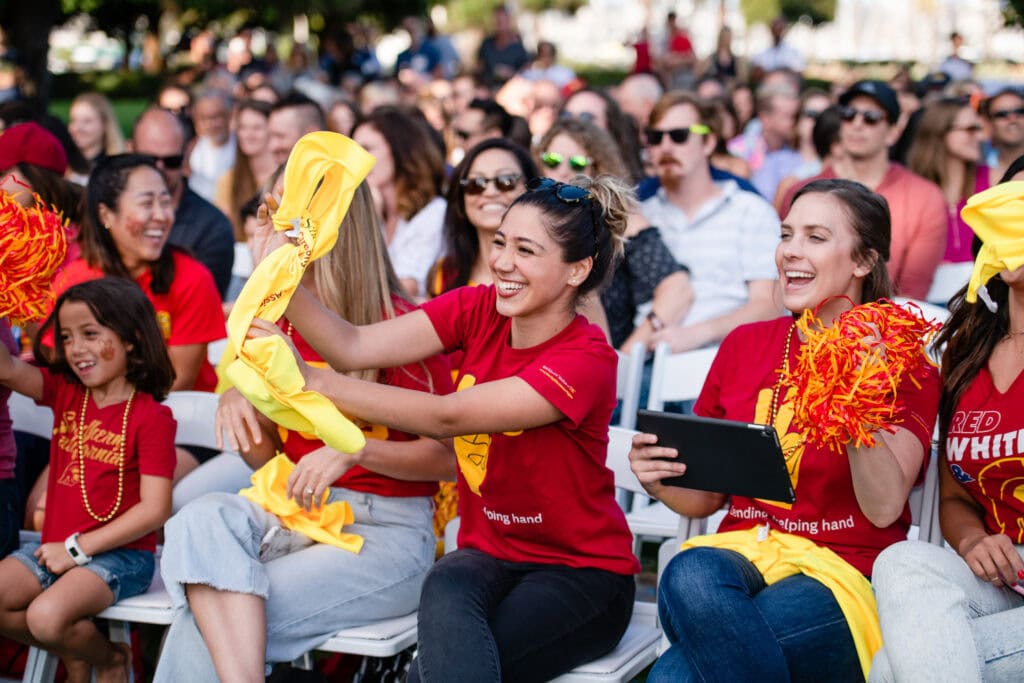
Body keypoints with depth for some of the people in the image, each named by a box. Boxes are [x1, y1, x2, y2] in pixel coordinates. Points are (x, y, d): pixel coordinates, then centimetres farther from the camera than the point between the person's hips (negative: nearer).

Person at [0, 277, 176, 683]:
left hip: (119, 554, -7)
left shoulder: (151, 416, -11)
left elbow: (155, 509, -16)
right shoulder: (64, 391, 7)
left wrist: (78, 548, -16)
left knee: (47, 616, -28)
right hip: (56, 546, 7)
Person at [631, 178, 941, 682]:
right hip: (741, 550, 4)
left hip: (843, 571, -4)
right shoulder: (744, 345, 14)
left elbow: (884, 507, -11)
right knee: (690, 575, -36)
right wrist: (661, 481, -4)